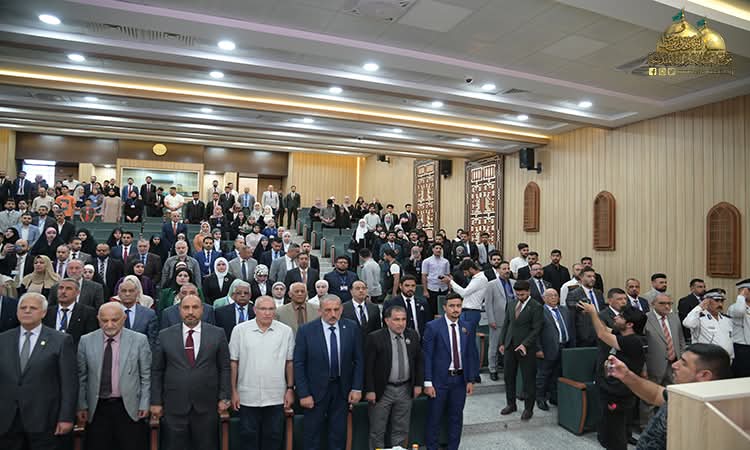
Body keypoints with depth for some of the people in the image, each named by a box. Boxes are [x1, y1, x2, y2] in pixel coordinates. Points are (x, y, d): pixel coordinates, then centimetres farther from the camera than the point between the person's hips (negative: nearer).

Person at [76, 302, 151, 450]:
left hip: (129, 408, -1)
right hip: (97, 409, 2)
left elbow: (146, 376, 0)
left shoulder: (139, 340, -4)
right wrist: (82, 405, 5)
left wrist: (144, 404, -2)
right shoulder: (86, 341, 2)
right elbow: (81, 377, 7)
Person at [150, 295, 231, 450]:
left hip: (206, 406, 0)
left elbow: (224, 368, 2)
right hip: (174, 406, 1)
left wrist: (224, 397, -2)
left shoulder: (217, 334, -1)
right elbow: (156, 371, 5)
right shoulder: (165, 336, 2)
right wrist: (156, 402, 3)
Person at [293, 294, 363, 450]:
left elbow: (358, 360, 1)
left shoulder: (351, 328, -5)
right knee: (312, 435, 12)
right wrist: (303, 394, -11)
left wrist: (357, 388, -3)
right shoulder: (306, 330, -12)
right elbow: (298, 364, -9)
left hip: (342, 389, 2)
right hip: (316, 390, -2)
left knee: (339, 435, 14)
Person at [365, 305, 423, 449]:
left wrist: (418, 384, 5)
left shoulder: (412, 335, 1)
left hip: (406, 390, 4)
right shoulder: (375, 337, -13)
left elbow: (419, 360, 9)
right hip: (382, 391, -4)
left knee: (401, 430, 15)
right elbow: (368, 366, -11)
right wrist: (369, 390, -13)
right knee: (377, 432, 8)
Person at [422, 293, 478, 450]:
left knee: (456, 417, 15)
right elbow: (426, 356, -10)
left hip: (460, 379, 4)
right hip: (439, 379, -4)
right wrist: (428, 383, -13)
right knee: (434, 418, 7)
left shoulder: (466, 327, 4)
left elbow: (472, 355, 7)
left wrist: (471, 379, 3)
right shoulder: (433, 327, -10)